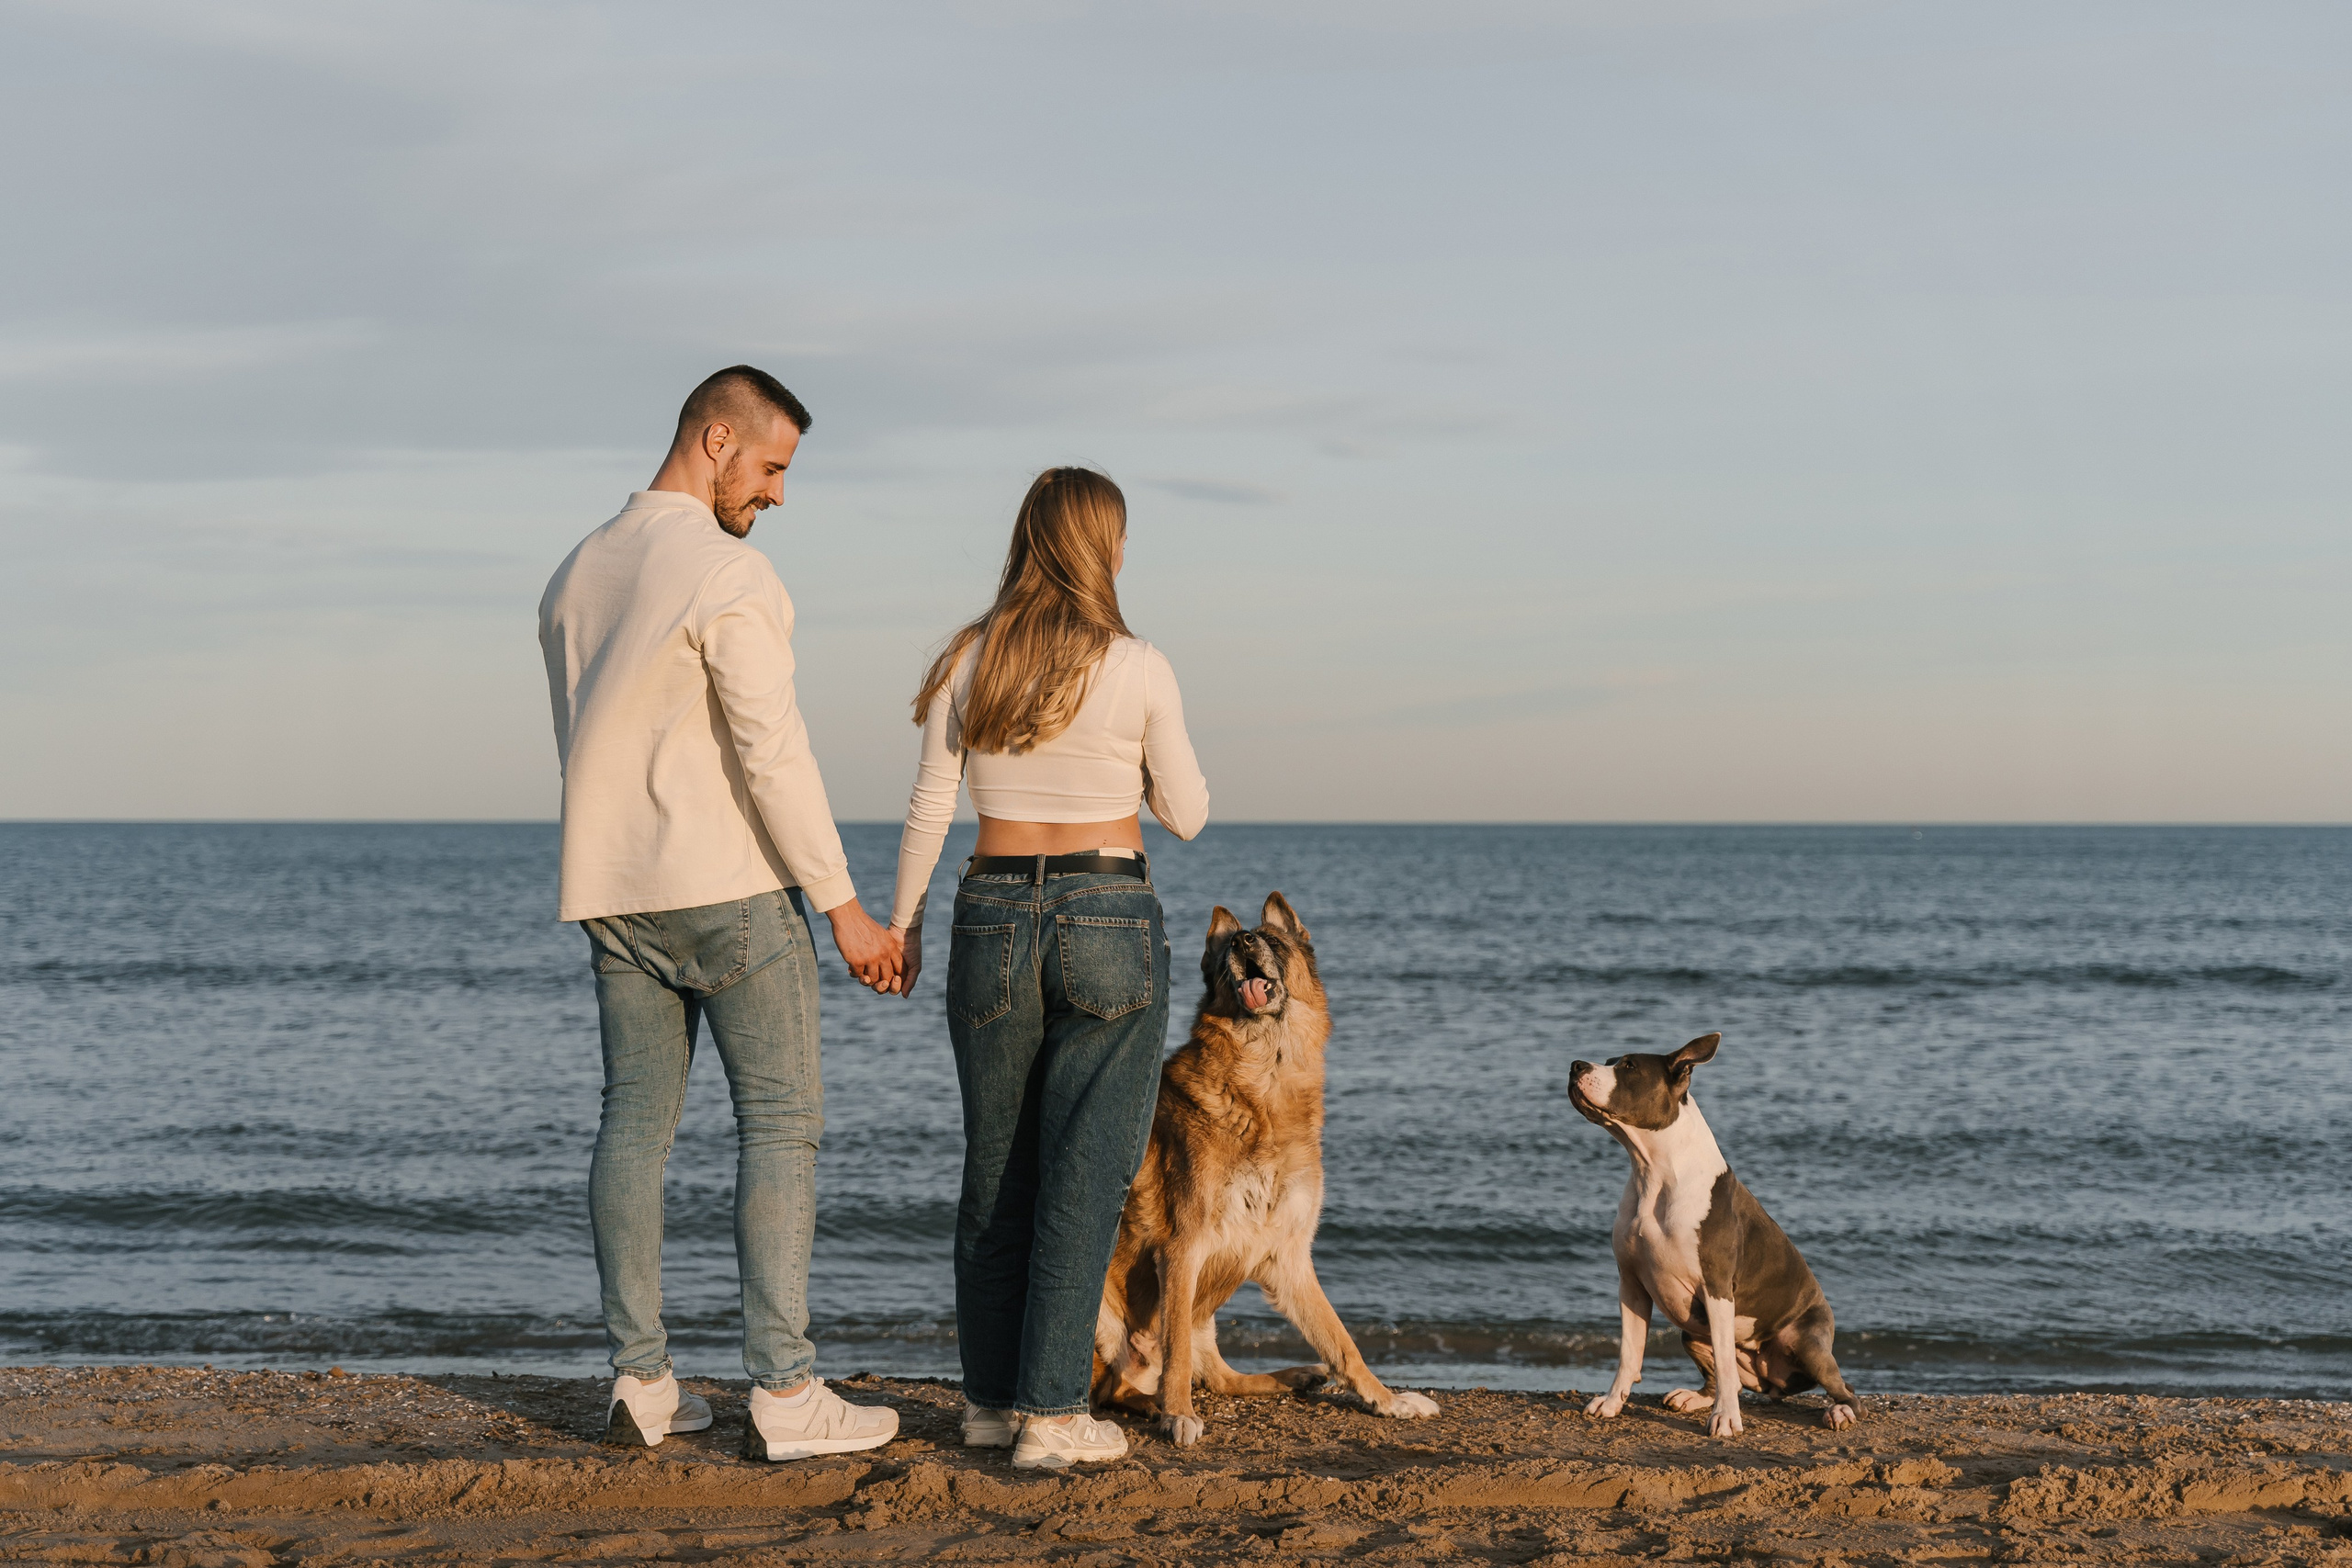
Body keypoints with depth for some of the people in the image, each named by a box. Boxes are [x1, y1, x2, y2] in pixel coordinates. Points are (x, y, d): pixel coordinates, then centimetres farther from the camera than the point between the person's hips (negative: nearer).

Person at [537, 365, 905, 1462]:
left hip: (616, 897, 8)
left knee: (635, 1124, 9)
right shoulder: (727, 575, -15)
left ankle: (639, 1383, 10)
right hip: (731, 888, -8)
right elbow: (774, 754, -19)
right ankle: (782, 1393, -6)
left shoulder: (574, 577, 12)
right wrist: (842, 907, -15)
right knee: (780, 1123, -3)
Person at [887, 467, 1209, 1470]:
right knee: (1084, 1171, -1)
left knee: (996, 1167, 13)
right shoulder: (1138, 670, -6)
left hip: (993, 920, 3)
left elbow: (930, 810, 3)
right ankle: (1051, 1413, -3)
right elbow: (1185, 815, 3)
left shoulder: (967, 664, 1)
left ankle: (991, 1396, 21)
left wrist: (901, 924, 13)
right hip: (1110, 922, -3)